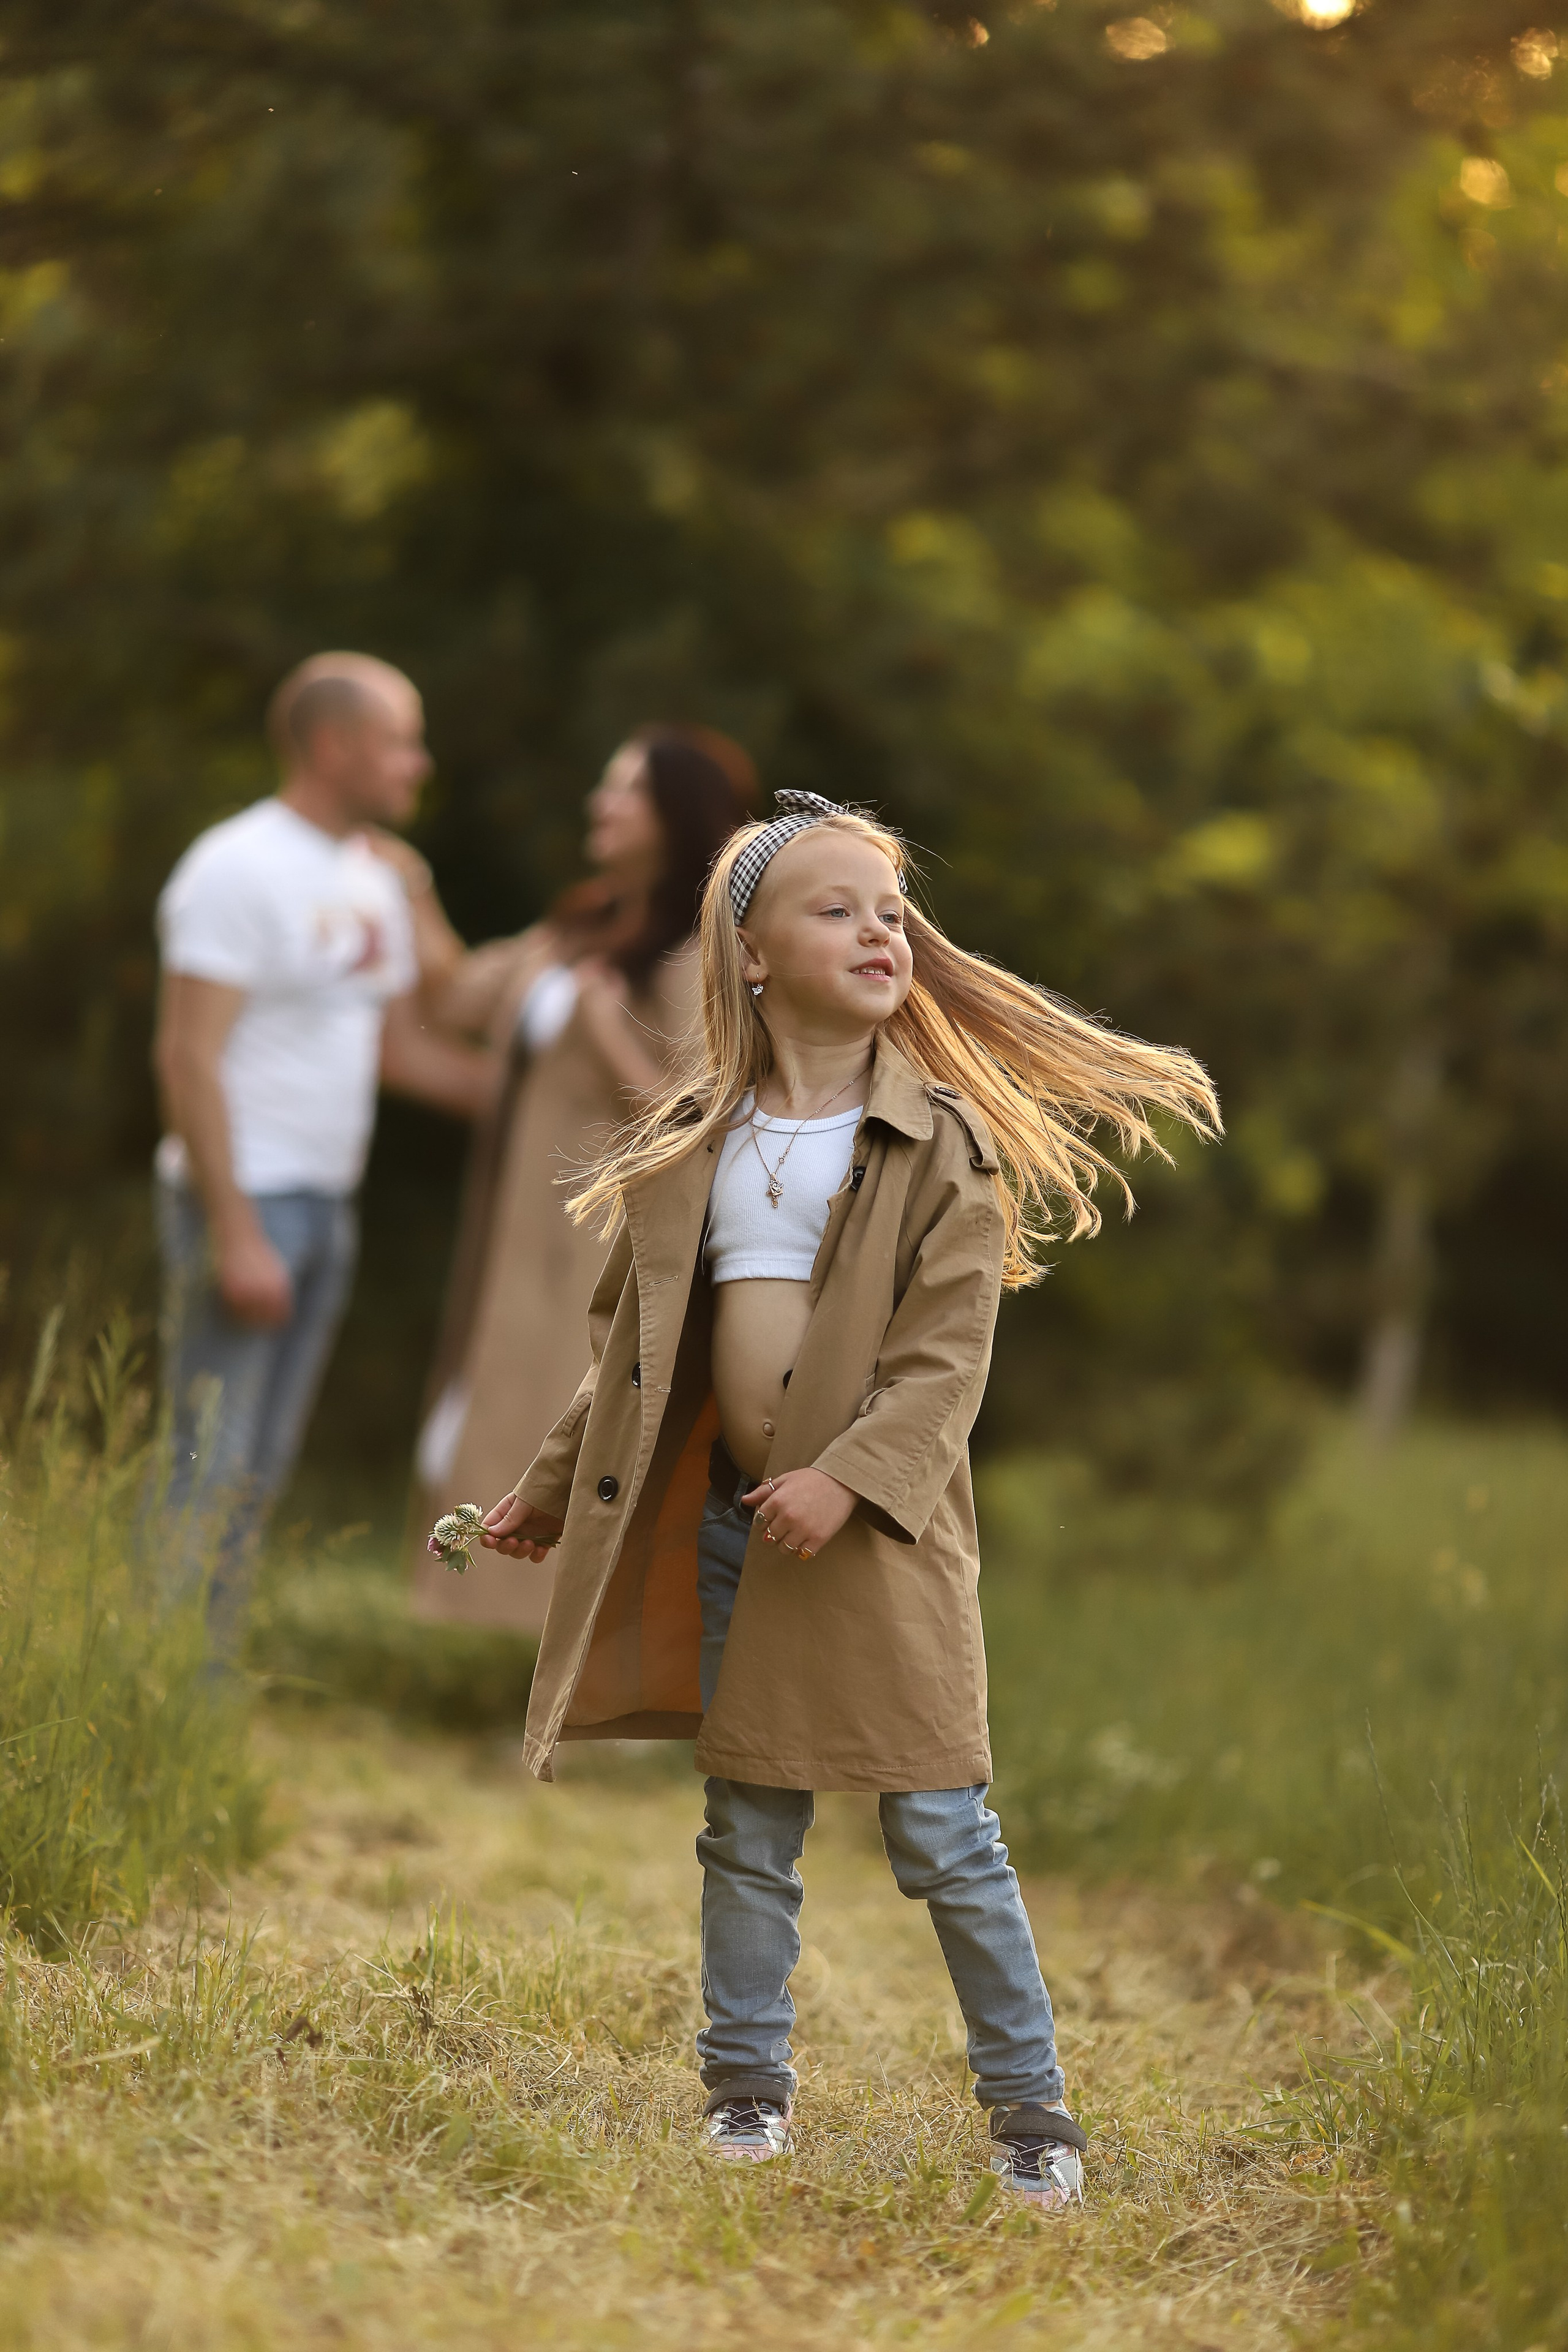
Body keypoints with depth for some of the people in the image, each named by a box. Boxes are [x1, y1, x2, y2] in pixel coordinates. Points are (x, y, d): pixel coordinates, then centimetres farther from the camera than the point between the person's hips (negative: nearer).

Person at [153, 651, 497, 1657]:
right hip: (245, 1198, -8)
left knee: (262, 1471, 10)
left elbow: (404, 1047, 21)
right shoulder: (242, 868, -12)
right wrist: (235, 1232, -22)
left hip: (324, 1203, 8)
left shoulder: (379, 880, 14)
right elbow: (188, 1056, -17)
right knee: (210, 1468, -9)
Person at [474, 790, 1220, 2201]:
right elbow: (637, 1345, 16)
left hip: (884, 1535, -4)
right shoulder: (693, 1144, 8)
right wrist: (551, 1489, 17)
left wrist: (851, 1477, -24)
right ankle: (749, 2083, 25)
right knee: (747, 1831, 12)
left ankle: (1031, 2108, 11)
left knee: (944, 1839, 0)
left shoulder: (944, 1144, -4)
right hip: (733, 1528, 4)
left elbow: (948, 1356, -12)